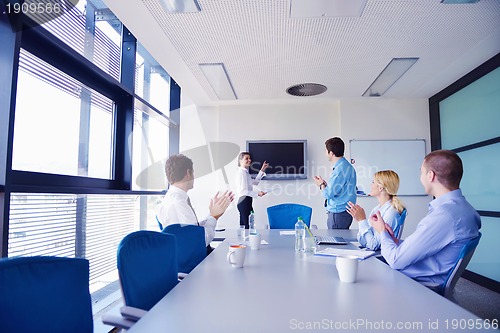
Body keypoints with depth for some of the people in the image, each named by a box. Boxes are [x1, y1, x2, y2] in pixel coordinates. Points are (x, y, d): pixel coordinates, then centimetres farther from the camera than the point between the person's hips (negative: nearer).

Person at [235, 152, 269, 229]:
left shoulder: (246, 172, 16)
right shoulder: (241, 172, -14)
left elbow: (255, 182, 29)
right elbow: (243, 191, -20)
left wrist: (262, 170, 25)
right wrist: (257, 193, -21)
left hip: (246, 201, 10)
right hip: (244, 201, -10)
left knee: (244, 226, 12)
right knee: (248, 226, -11)